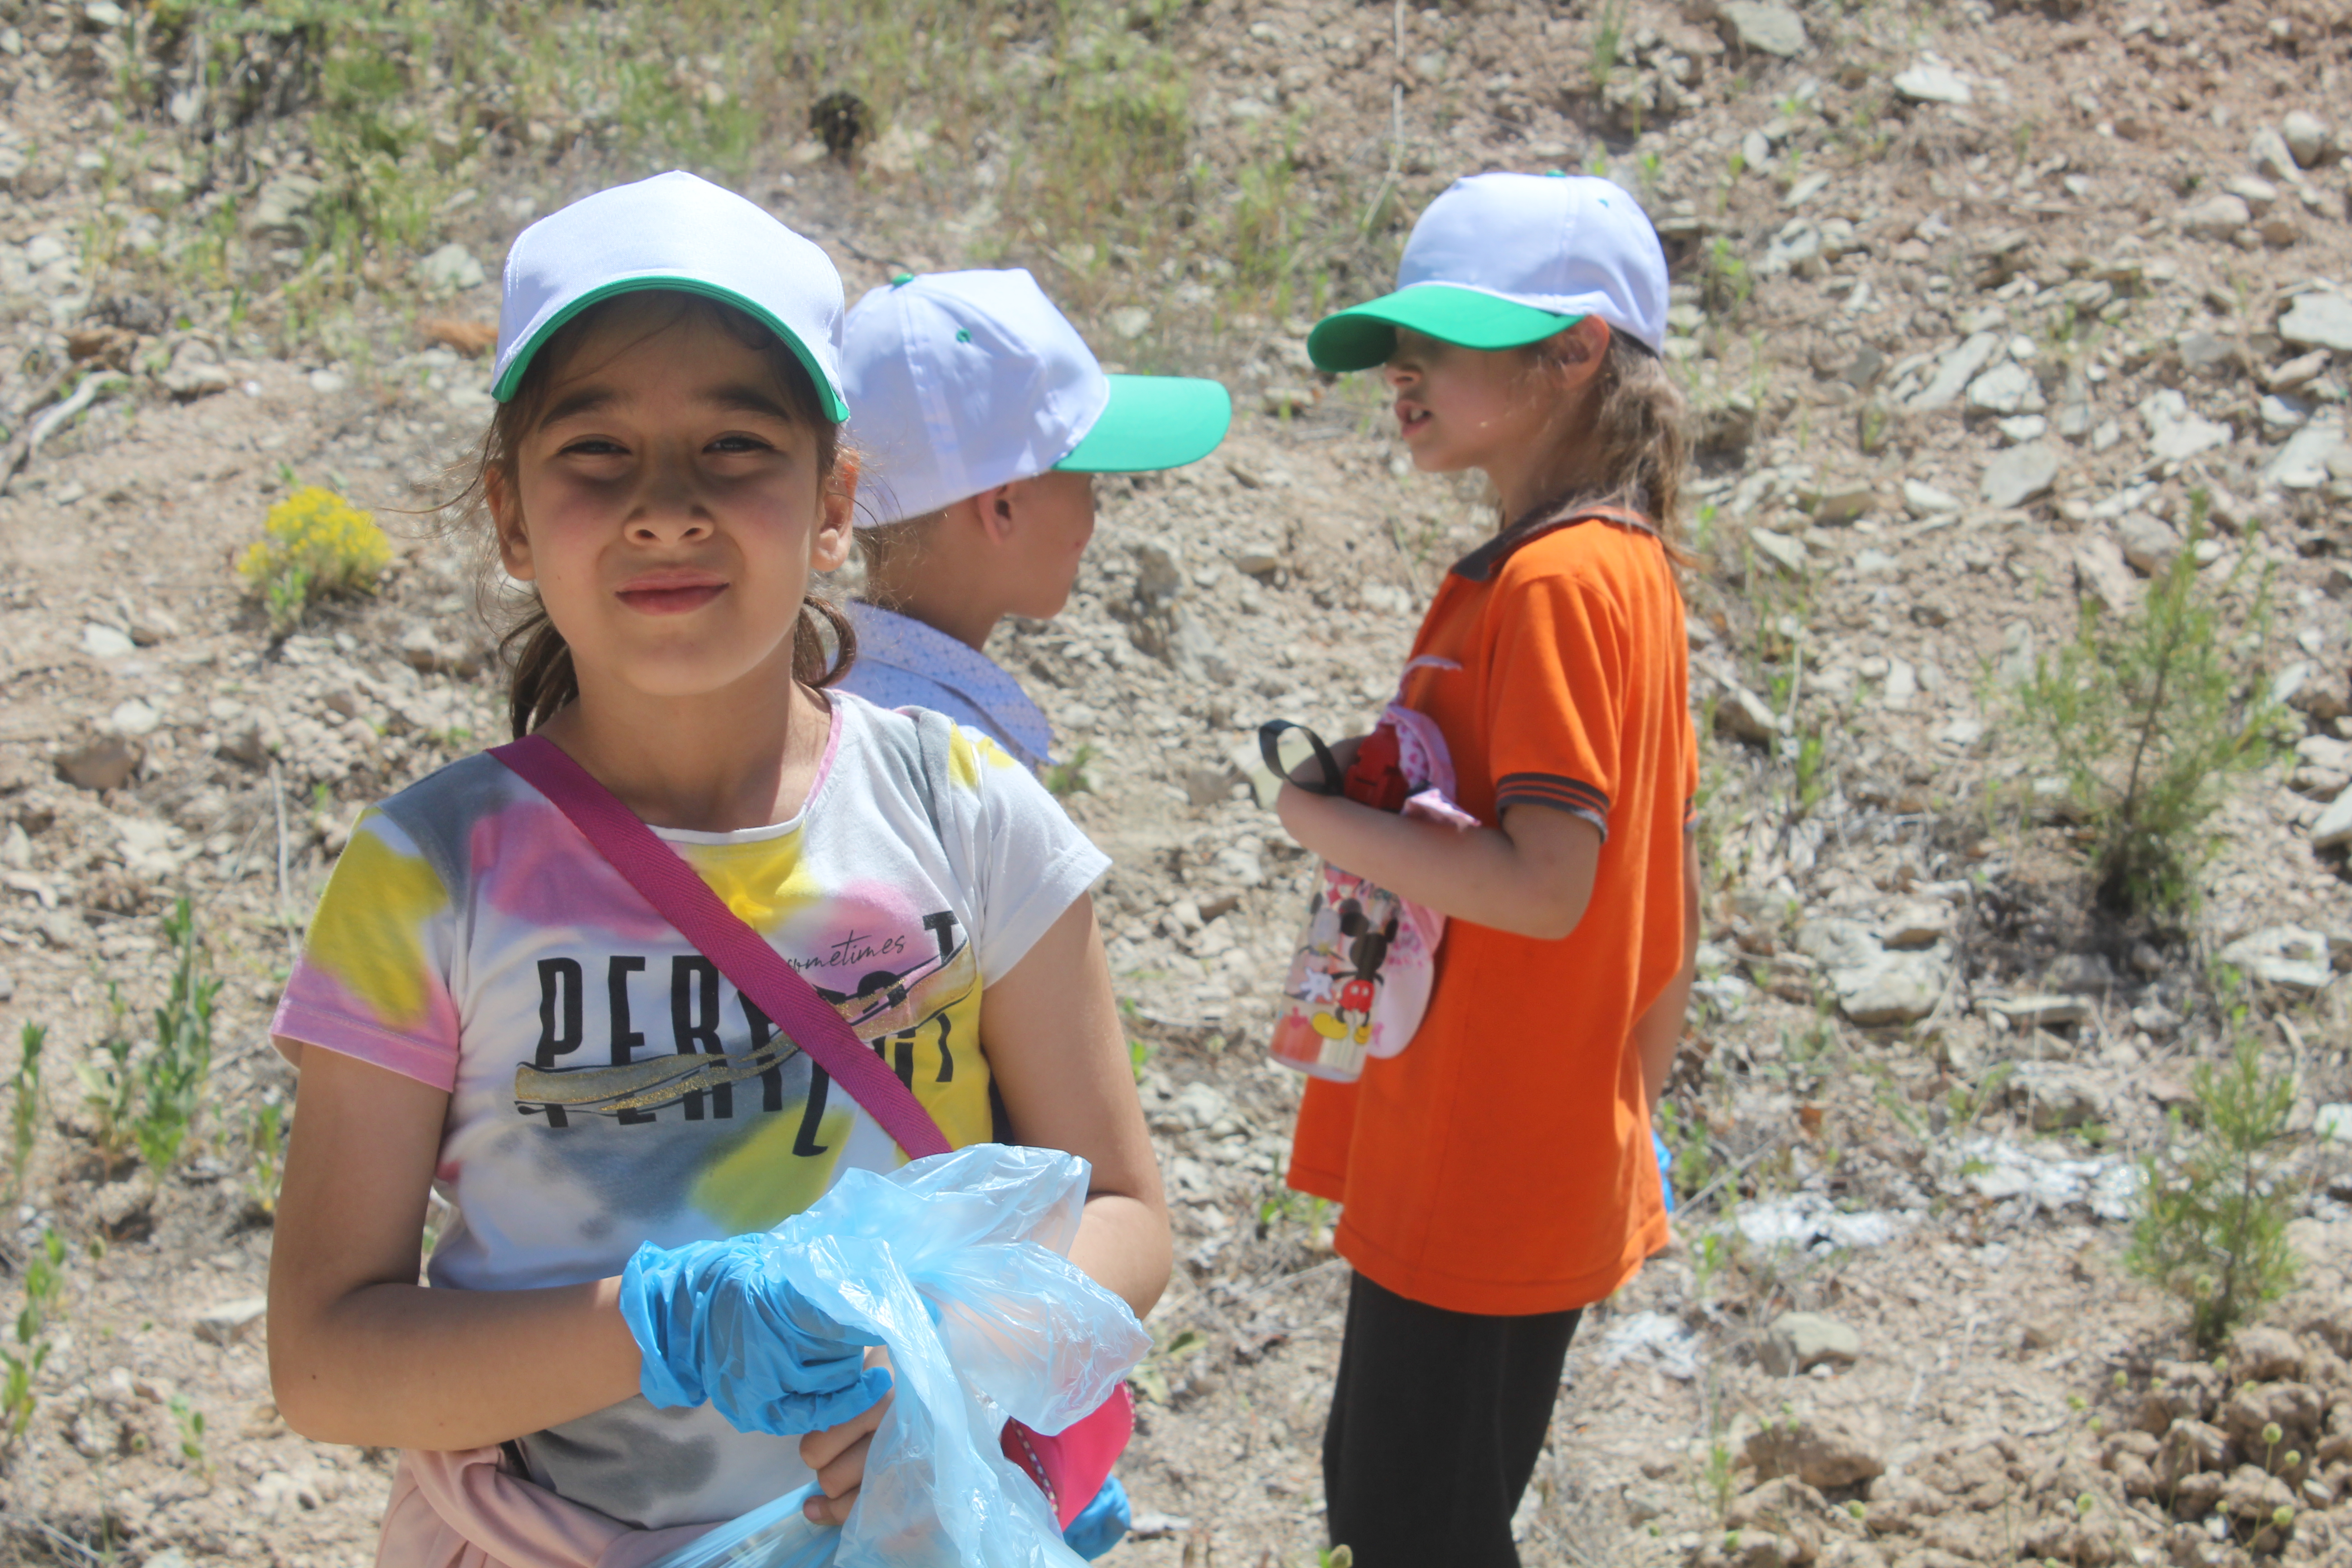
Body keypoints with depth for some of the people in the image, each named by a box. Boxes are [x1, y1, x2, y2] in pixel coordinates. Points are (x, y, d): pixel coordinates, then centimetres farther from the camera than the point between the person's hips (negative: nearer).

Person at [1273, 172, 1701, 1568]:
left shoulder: (1551, 582, -19)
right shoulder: (1630, 567, 11)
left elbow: (1544, 886, -27)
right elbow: (1673, 911, 15)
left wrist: (1318, 814, -17)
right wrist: (1630, 1120, 21)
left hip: (1481, 1191, -10)